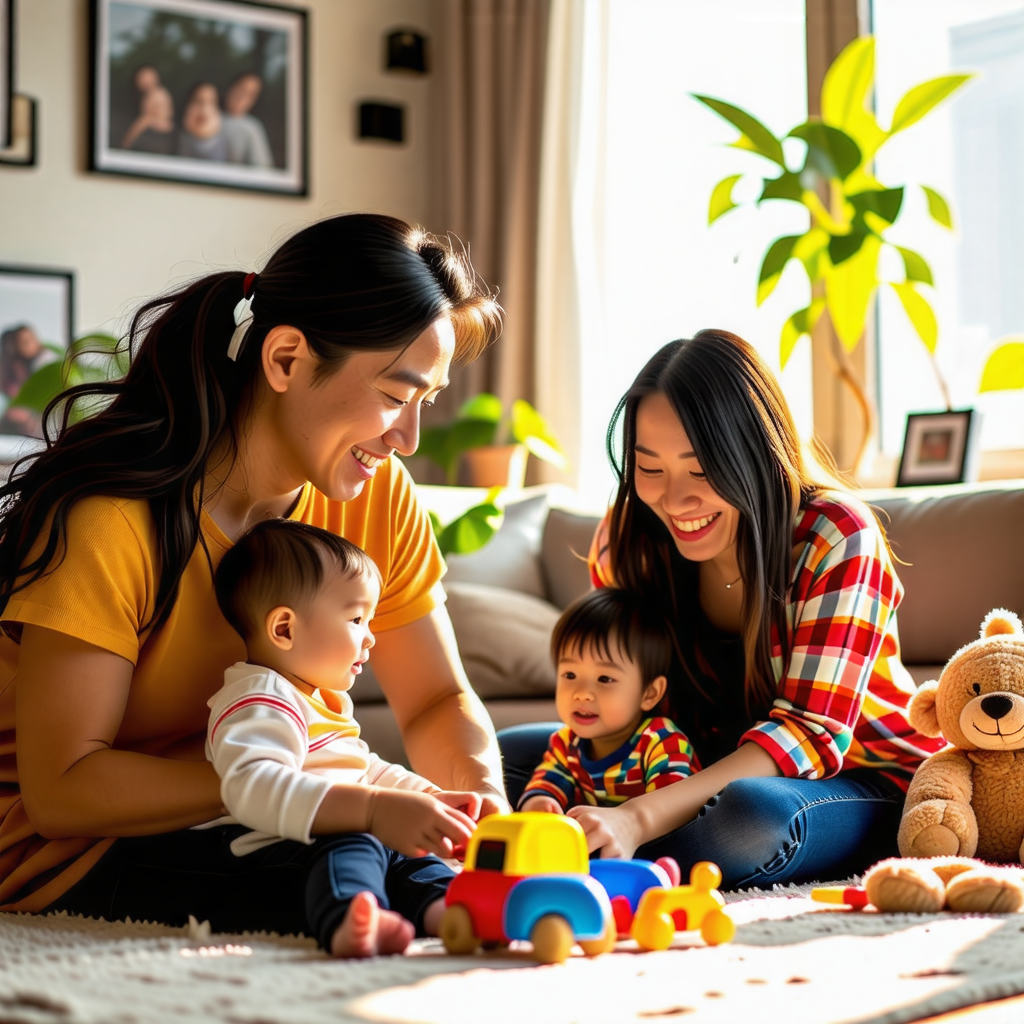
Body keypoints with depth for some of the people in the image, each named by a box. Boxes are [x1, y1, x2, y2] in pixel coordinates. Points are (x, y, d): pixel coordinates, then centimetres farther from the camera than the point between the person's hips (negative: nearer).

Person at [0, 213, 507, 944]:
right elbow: (61, 789, -24)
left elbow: (437, 701, 5)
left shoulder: (379, 496, -4)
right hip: (68, 853, -6)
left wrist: (479, 787, -19)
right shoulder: (113, 516, -24)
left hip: (237, 825, 6)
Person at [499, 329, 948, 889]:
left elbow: (810, 729, -30)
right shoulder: (627, 537, -9)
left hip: (863, 784, -4)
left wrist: (638, 818, -44)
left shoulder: (836, 537, -23)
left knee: (747, 812, -37)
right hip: (712, 770, 4)